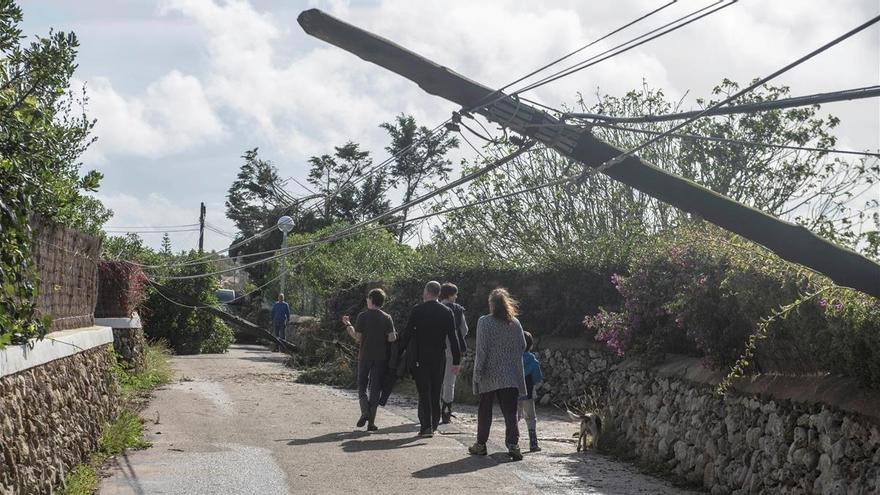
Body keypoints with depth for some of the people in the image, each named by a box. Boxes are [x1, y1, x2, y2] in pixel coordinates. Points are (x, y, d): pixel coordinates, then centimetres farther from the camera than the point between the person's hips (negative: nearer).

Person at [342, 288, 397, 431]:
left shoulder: (363, 316, -6)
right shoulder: (387, 318, -1)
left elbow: (357, 337, -6)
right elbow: (392, 338, -8)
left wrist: (347, 324, 7)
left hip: (365, 356, -2)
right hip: (381, 357, 2)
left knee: (362, 386, 12)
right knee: (375, 388, 6)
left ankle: (365, 412, -11)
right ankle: (371, 422, 4)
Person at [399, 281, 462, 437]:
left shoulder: (417, 310, -7)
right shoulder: (447, 312, 2)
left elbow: (407, 334, -5)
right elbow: (453, 338, 0)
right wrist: (456, 361, 3)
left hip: (420, 358, -3)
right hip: (439, 358, 3)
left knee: (424, 392, -1)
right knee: (436, 392, 12)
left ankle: (426, 426, -8)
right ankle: (433, 425, 16)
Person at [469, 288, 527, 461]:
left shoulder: (484, 322, -8)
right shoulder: (515, 323, 2)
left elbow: (482, 350, -10)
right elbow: (522, 346, 7)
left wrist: (478, 373, -5)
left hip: (489, 375, -2)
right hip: (511, 376, 2)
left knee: (485, 411, 10)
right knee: (510, 411, 1)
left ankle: (481, 444, 17)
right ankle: (513, 444, -9)